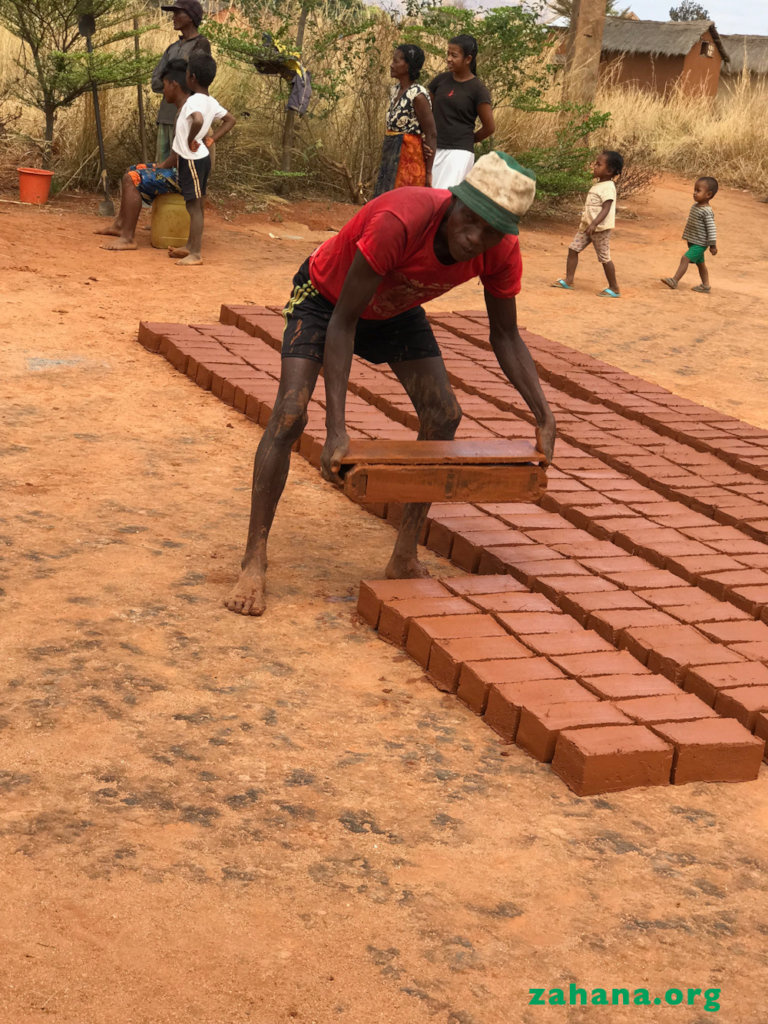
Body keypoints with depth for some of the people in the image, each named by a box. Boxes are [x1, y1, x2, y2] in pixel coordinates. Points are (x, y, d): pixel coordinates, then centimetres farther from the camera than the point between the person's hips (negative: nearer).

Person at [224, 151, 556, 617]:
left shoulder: (502, 252, -25)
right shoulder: (399, 222, -44)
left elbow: (506, 336, -9)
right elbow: (342, 323, -38)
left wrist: (544, 415, -21)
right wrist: (337, 431, -43)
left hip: (395, 310, 6)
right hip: (326, 297, -5)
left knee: (444, 414, -6)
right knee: (290, 414, -20)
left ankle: (405, 560, 5)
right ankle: (254, 564, -12)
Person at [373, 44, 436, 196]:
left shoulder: (417, 95, -15)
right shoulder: (395, 90, 9)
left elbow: (431, 134, -14)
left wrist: (428, 173, -15)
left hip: (409, 157, -9)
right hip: (392, 157, 9)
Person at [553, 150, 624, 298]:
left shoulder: (608, 188, -17)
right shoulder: (598, 185, 13)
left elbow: (605, 209, -26)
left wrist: (594, 224, -36)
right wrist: (584, 220, 27)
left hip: (600, 228, -9)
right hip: (587, 226, 9)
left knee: (604, 258, -3)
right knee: (573, 248, 7)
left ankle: (614, 289, 6)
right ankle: (568, 280, 13)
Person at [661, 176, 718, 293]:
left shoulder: (707, 212, -21)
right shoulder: (695, 206, 6)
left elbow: (711, 229, -20)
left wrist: (713, 245, -19)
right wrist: (685, 235, 25)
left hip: (699, 244, -9)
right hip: (693, 242, 9)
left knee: (685, 259, -16)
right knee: (700, 263, 15)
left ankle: (675, 280, -16)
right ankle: (705, 285, 24)